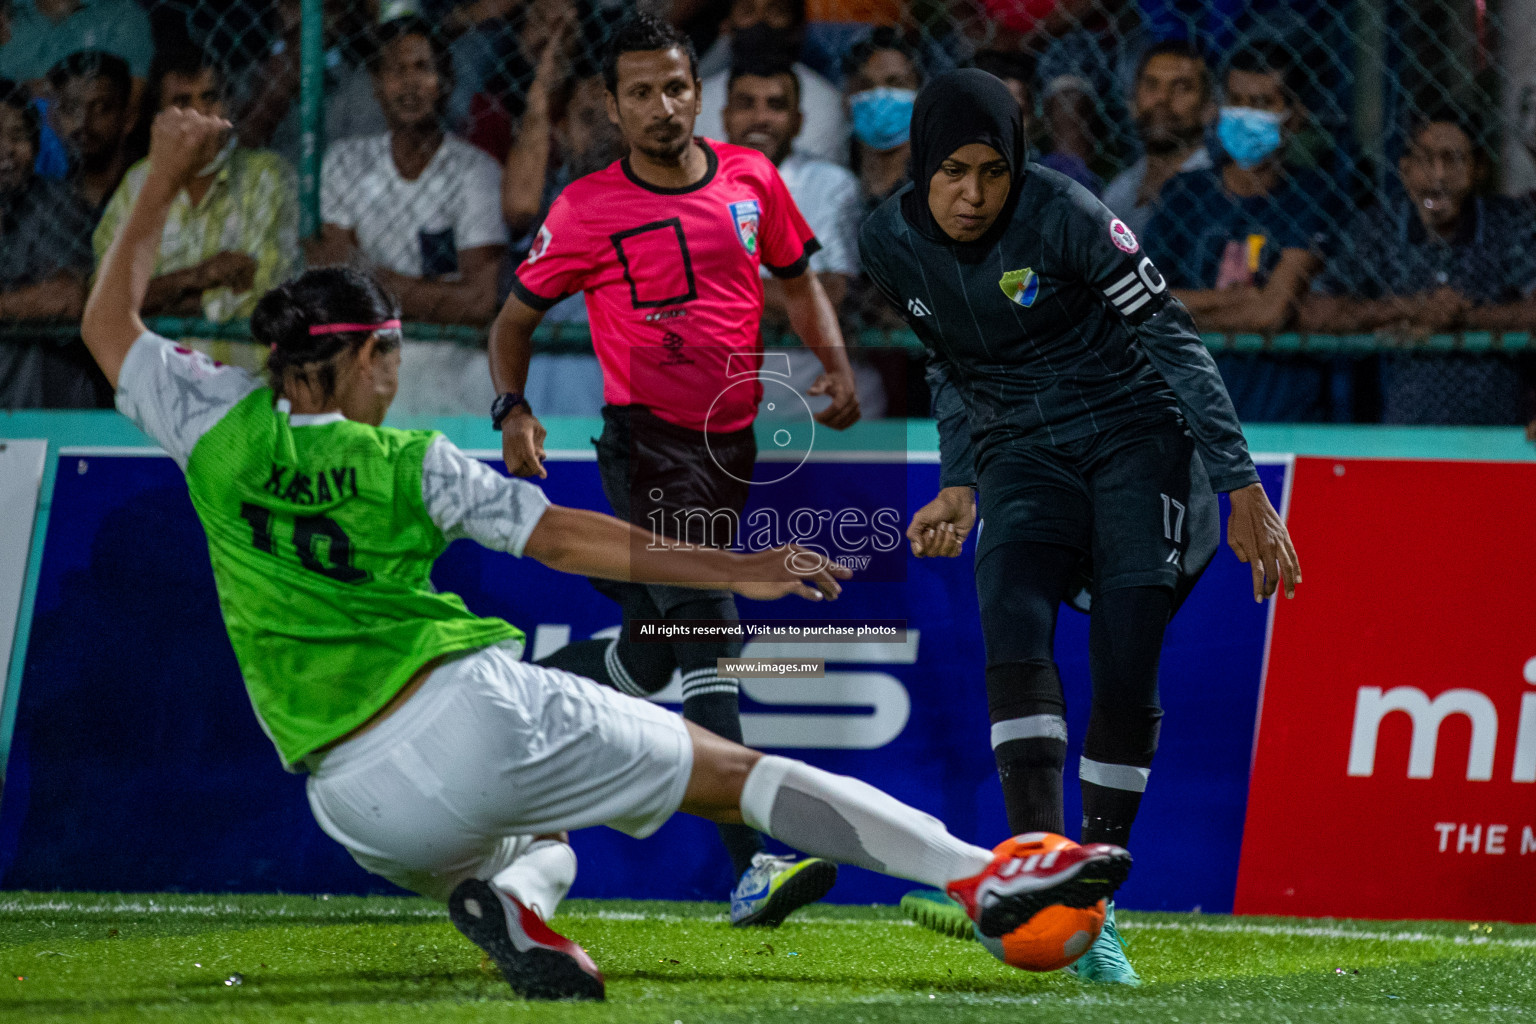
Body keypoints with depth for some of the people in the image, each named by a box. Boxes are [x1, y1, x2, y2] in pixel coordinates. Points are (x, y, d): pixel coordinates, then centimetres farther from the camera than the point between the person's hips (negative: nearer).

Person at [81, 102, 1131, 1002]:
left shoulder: (224, 431, 8)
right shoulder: (409, 464, 2)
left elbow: (108, 324, 20)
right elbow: (567, 539, -1)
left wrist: (163, 182, 29)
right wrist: (731, 570, 2)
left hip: (363, 806, 4)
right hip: (471, 711, -3)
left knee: (537, 843, 33)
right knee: (736, 771, 3)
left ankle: (504, 896, -5)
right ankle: (979, 875, -10)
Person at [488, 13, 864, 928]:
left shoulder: (751, 178, 5)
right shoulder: (587, 210, -6)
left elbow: (798, 278, 19)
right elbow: (515, 319, 4)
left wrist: (837, 365, 2)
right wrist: (513, 409, -13)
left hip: (731, 442, 6)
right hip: (647, 444, -6)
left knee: (652, 657, 12)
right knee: (707, 632, -20)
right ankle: (748, 867, -27)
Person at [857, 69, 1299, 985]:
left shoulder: (1064, 216, -19)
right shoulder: (891, 246, -3)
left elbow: (1173, 342, -18)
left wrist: (1242, 492, -22)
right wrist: (959, 487, 7)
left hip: (1135, 436, -3)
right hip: (1022, 456, 3)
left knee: (1126, 670, -14)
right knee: (1014, 627, -23)